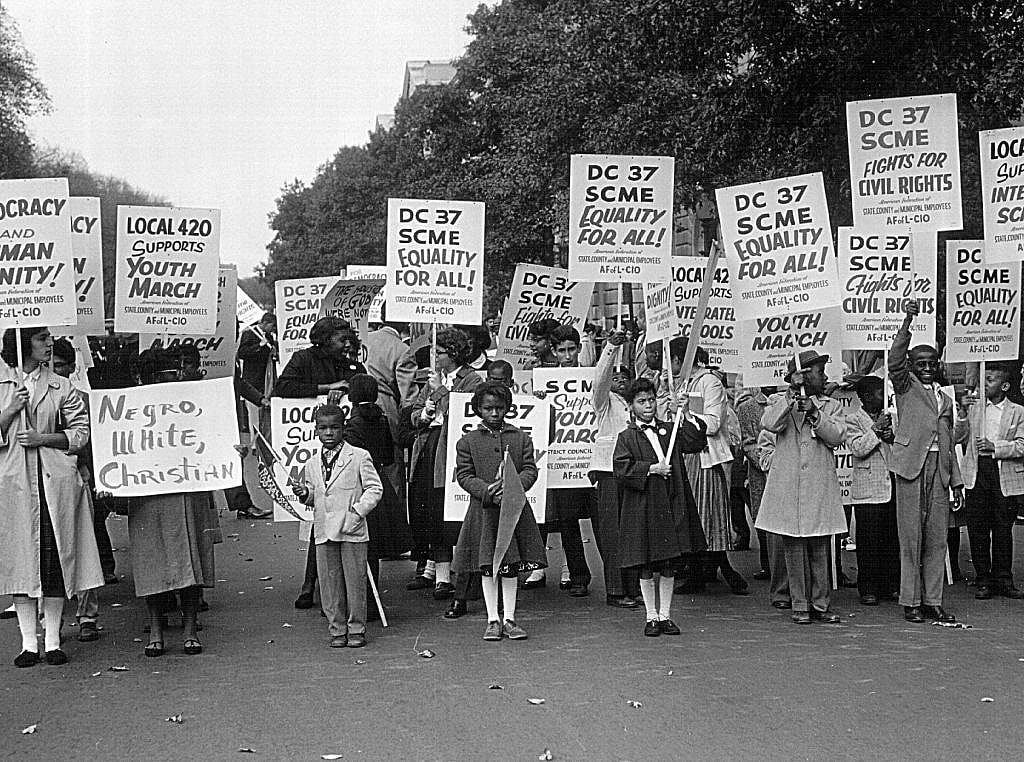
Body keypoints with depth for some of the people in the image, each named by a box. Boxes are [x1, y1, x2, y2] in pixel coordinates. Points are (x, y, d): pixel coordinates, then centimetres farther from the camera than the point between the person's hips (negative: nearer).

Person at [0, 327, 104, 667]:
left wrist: (43, 438, -8)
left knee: (55, 557, -1)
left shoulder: (61, 387, 9)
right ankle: (28, 642, 9)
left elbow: (81, 432, 5)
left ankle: (52, 641, 8)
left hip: (56, 482, 0)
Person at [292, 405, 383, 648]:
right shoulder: (311, 464, 12)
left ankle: (356, 629, 12)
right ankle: (337, 630, 15)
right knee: (329, 583, 6)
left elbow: (374, 488, -3)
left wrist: (359, 510, -14)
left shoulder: (359, 457, -2)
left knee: (355, 581, 1)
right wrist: (305, 494, -1)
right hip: (323, 532, 4)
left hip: (352, 531, -4)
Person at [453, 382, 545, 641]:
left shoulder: (521, 438, 7)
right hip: (484, 509, -1)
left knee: (511, 567, 5)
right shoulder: (468, 441, 2)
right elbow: (464, 474, -1)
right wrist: (487, 490, -17)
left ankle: (509, 619, 13)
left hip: (515, 507, 1)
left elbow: (530, 469, 3)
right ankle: (493, 620, 12)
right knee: (488, 568, 3)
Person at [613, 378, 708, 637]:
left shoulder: (669, 430, 11)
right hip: (642, 507, -3)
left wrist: (686, 416, -7)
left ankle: (665, 615, 16)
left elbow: (696, 443, 1)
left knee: (669, 567, 7)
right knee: (646, 569, 3)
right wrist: (651, 468, -15)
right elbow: (622, 469, -10)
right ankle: (651, 617, 14)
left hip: (671, 505, 3)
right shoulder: (627, 438, 0)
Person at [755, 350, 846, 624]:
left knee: (819, 549, 2)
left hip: (820, 488, 2)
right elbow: (770, 424, -14)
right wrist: (792, 394, -16)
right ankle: (800, 604, 8)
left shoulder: (831, 406, 14)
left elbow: (836, 437, -2)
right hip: (788, 486, -2)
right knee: (794, 547, 0)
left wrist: (814, 414, -14)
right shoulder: (780, 402, 7)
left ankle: (820, 604, 9)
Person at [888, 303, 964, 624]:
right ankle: (911, 602, 2)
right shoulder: (905, 386, 8)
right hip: (912, 466, -5)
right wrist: (907, 321, -23)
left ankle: (933, 601, 10)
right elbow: (894, 361, -13)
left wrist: (957, 483, 17)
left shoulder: (945, 400, 23)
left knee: (936, 540, 4)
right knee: (910, 537, -3)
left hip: (938, 470, 5)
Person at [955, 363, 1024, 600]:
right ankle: (983, 581, 9)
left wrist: (994, 446, -15)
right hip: (977, 474, 2)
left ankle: (1003, 580, 13)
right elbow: (958, 438, 5)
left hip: (1004, 476, -2)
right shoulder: (974, 408, 11)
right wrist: (963, 413, -8)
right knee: (977, 529, 1)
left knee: (1003, 530, 3)